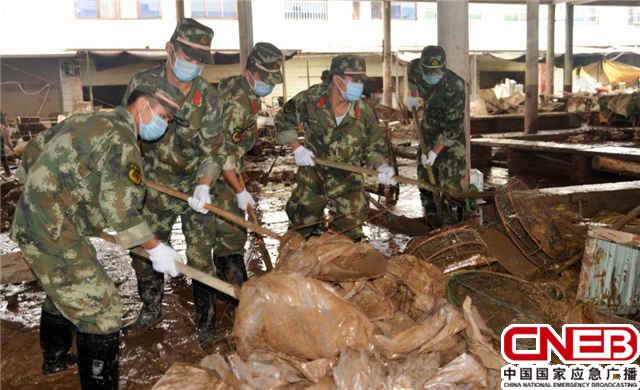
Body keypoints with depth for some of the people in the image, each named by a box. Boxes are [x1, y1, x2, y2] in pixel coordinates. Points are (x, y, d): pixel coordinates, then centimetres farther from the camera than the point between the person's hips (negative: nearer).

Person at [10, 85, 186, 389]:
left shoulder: (85, 121, 13)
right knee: (101, 312, -6)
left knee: (62, 292, 31)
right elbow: (119, 206, -22)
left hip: (29, 224, 10)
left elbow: (34, 152, 21)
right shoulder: (121, 139, -15)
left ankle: (54, 358, 52)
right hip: (54, 236, -10)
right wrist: (155, 248, -14)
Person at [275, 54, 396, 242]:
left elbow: (374, 146, -1)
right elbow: (284, 121, -1)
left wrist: (381, 166, -20)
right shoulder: (310, 98, -16)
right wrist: (297, 148, -13)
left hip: (347, 180, 0)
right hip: (312, 174, 0)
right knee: (304, 226, 13)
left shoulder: (364, 112, -14)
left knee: (350, 234, 7)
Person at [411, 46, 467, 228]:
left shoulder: (455, 85, -26)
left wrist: (435, 151, -26)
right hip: (428, 132, 6)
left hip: (451, 136, -6)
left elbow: (452, 125, -25)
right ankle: (431, 215, 21)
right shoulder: (417, 71, -9)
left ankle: (453, 221, -4)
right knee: (425, 175, 8)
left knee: (451, 180, -12)